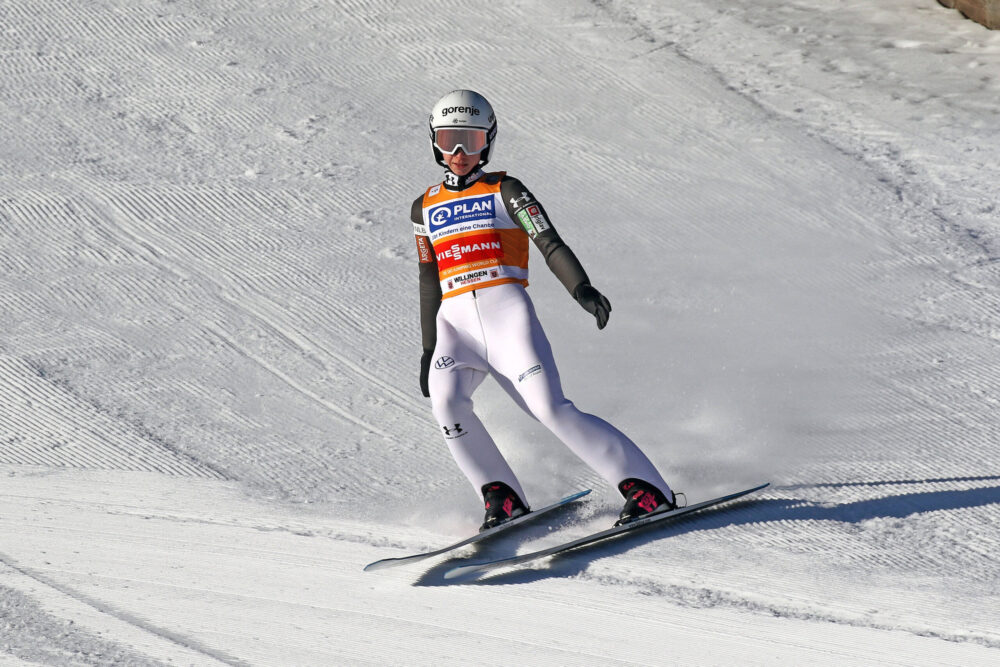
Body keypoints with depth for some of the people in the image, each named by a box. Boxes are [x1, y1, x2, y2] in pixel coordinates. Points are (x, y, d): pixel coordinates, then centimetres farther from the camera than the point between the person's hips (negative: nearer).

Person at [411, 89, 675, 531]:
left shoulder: (504, 191, 7)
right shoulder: (425, 209, 19)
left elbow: (549, 242, -5)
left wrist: (580, 288, -23)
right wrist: (428, 350, 22)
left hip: (507, 312, -3)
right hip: (455, 322, 3)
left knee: (550, 408, -18)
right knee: (444, 398, -26)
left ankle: (647, 489, -13)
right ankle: (501, 496, -11)